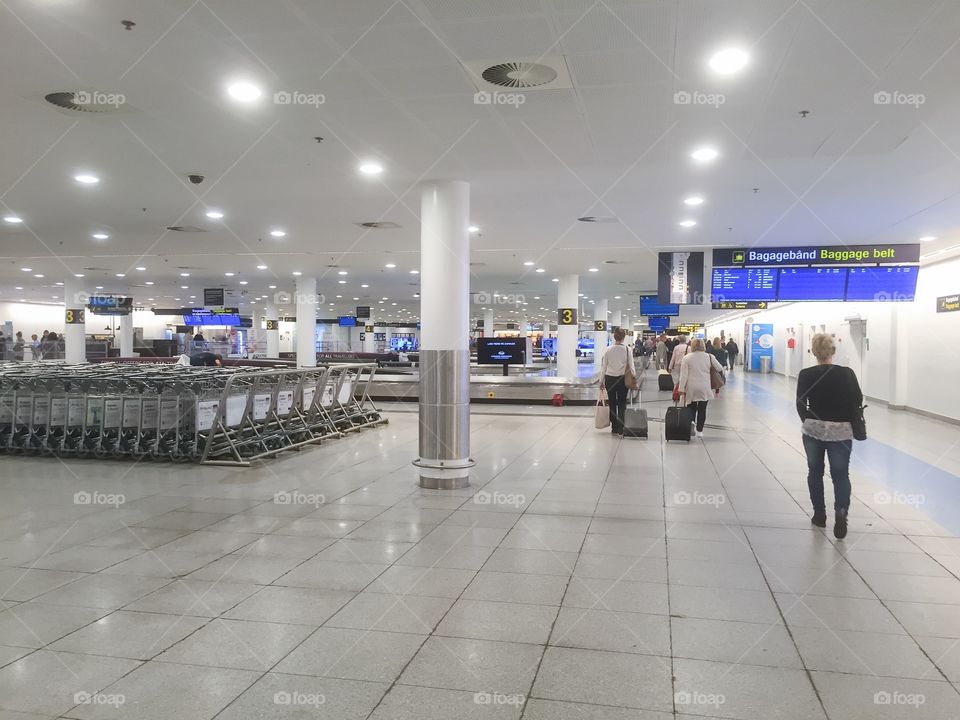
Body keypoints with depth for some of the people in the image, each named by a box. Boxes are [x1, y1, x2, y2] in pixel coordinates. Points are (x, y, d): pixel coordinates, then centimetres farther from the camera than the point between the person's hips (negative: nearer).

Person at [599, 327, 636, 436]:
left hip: (609, 379, 1)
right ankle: (621, 429, 2)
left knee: (612, 404, 12)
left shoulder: (608, 350, -6)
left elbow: (603, 367, -1)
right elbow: (631, 367, -6)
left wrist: (601, 380, 8)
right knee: (622, 404, 9)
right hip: (622, 379, -1)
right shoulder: (627, 350, -9)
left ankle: (614, 428, 16)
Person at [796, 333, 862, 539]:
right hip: (841, 431, -1)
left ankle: (819, 514, 23)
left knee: (815, 471, 16)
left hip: (813, 429, 1)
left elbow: (800, 404, -4)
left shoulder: (806, 375, -8)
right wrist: (847, 421, 12)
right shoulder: (847, 373, -8)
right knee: (841, 474, 6)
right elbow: (857, 402, -3)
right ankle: (841, 511, -16)